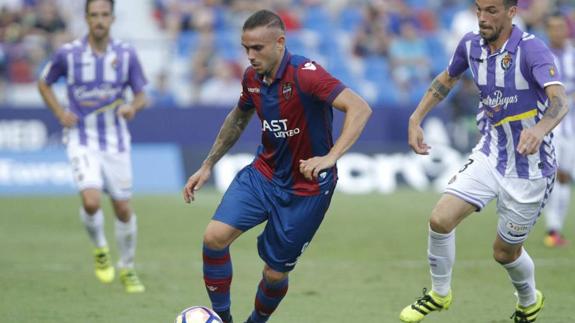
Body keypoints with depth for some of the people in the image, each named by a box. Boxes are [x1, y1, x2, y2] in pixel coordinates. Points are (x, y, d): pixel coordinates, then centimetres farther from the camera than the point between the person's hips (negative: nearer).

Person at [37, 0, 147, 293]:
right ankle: (100, 250, 10)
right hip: (82, 139, -2)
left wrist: (132, 107, -18)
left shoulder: (126, 54, -3)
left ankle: (127, 269, 26)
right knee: (91, 201, -21)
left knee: (123, 209, 5)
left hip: (116, 141, 2)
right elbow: (43, 84, 10)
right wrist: (60, 113, -5)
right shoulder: (68, 54, -6)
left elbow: (141, 95, 5)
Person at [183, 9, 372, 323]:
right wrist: (207, 165, 17)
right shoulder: (252, 77, -3)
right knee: (214, 236, -16)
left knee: (276, 272, 3)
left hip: (306, 187, -5)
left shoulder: (305, 74, -25)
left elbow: (359, 108, -35)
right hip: (263, 173, 5)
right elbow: (238, 119, 18)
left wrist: (330, 157, -46)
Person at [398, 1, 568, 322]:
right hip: (490, 155, 5)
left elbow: (560, 99, -38)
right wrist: (415, 120, 10)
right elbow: (447, 80, 18)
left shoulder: (532, 50, -23)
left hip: (530, 168, -5)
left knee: (505, 251, 8)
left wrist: (539, 129, -59)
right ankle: (439, 294, 11)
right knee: (441, 219, -14)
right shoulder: (471, 45, -3)